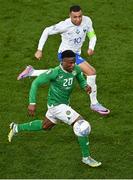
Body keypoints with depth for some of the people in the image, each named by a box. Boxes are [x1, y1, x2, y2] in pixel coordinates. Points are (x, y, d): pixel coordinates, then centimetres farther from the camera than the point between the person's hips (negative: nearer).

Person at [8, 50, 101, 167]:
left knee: (45, 126, 31)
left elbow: (81, 80, 11)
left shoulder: (76, 69, -9)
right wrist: (32, 103, -21)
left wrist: (86, 86, -14)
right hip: (56, 105, -8)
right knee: (83, 126, -16)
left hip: (64, 103, 8)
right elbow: (36, 83, -17)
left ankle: (17, 128, 50)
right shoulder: (54, 72, -27)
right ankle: (86, 157, -2)